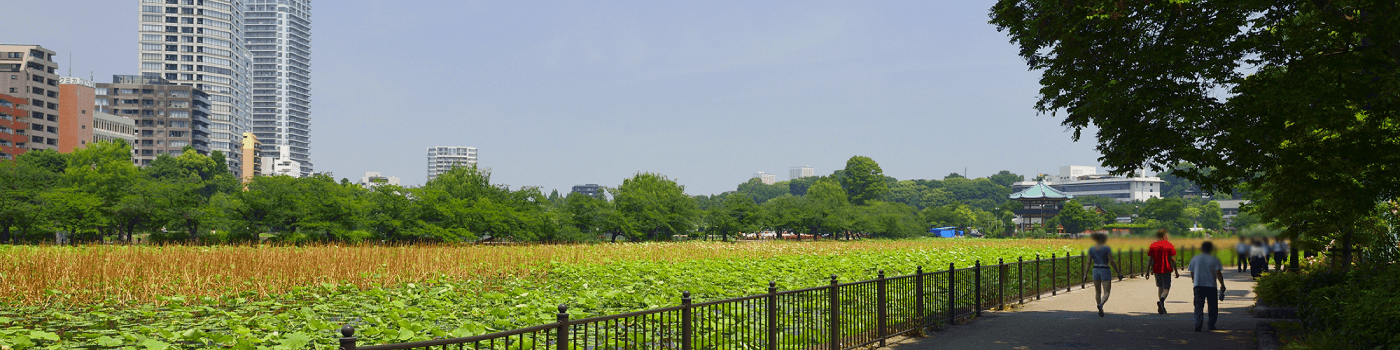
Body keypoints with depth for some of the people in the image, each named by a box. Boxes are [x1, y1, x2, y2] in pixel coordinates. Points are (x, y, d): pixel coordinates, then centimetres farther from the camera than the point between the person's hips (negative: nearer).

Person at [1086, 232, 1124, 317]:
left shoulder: (1091, 249, 1)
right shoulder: (1107, 248, -11)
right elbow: (1111, 261, -12)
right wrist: (1118, 271, -2)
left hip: (1096, 270, 4)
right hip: (1105, 271, -4)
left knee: (1098, 292, 18)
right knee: (1106, 293, -2)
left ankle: (1100, 310, 21)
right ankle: (1101, 304, -30)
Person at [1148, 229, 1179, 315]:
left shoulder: (1152, 246, 3)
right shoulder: (1169, 245, -5)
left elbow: (1150, 260, 3)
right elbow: (1172, 260, -7)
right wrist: (1176, 271, -1)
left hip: (1156, 270, 4)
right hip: (1166, 270, -3)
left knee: (1160, 287, 18)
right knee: (1166, 288, 1)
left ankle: (1162, 307, 13)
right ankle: (1161, 301, -27)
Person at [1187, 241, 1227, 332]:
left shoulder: (1195, 259, 7)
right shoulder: (1214, 260, -1)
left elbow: (1192, 273, 12)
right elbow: (1218, 273, -9)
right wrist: (1222, 285, -4)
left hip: (1198, 286, 1)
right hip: (1211, 286, -1)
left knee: (1198, 306, -2)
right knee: (1213, 306, 13)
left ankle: (1198, 324, -18)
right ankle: (1211, 324, 14)